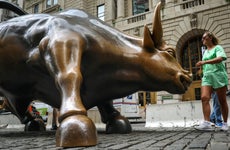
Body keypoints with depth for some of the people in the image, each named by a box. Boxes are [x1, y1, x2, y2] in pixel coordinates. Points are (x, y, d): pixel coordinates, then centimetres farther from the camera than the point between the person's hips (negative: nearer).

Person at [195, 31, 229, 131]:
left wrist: (204, 62, -23)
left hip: (218, 75, -5)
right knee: (204, 98, -17)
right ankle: (207, 123, -23)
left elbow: (220, 59, -16)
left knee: (222, 100, 1)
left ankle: (225, 123, 11)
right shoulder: (205, 52, 23)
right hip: (207, 76, 5)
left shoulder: (217, 47, 4)